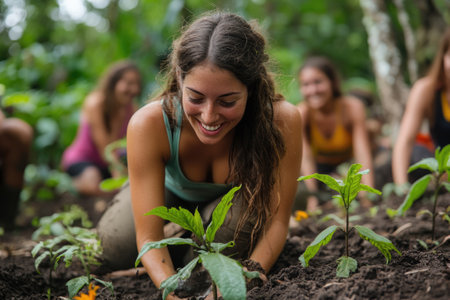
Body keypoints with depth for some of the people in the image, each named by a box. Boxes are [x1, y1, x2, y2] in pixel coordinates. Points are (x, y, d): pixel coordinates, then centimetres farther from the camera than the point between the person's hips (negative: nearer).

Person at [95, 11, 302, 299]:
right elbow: (149, 236, -34)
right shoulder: (149, 125, -37)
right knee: (117, 243, -21)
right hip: (171, 189, 1)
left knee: (238, 222, -33)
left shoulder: (282, 121, -37)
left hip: (237, 198, -1)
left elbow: (276, 220, -30)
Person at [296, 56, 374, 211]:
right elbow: (305, 156, -30)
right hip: (319, 168, 0)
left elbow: (363, 154, -30)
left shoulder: (352, 107, -26)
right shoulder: (301, 113, -24)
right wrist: (313, 195, -42)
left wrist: (368, 199, -40)